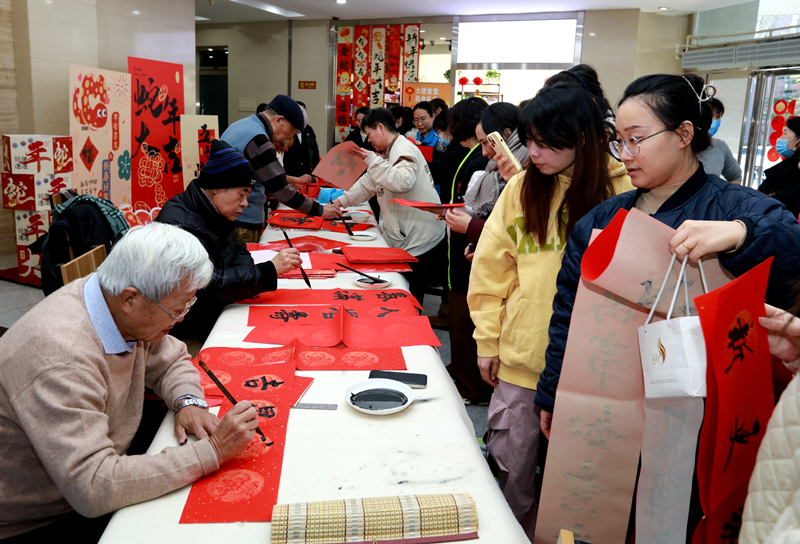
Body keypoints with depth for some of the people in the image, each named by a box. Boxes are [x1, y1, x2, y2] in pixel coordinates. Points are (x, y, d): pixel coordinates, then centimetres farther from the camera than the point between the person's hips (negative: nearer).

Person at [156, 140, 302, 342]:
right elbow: (210, 285, -30)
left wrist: (248, 280, -7)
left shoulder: (212, 213, 6)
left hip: (212, 311, 9)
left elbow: (237, 251, 15)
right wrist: (270, 269, -29)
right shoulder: (182, 225, -24)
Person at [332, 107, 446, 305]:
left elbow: (402, 182, -35)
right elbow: (369, 183, 24)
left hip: (419, 243, -10)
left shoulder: (404, 150, -14)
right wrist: (341, 201, 19)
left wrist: (372, 160, -28)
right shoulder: (391, 152, 19)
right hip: (404, 238, 10)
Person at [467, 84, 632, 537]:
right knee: (512, 463, 13)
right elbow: (491, 268, 4)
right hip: (522, 355, 2)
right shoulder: (523, 187, 0)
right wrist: (488, 340, 4)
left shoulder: (623, 190, -7)